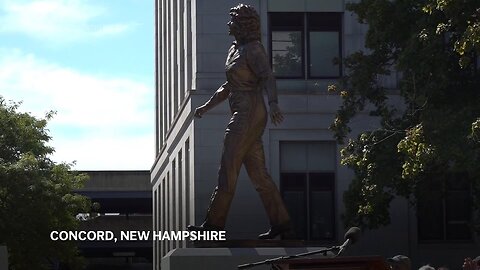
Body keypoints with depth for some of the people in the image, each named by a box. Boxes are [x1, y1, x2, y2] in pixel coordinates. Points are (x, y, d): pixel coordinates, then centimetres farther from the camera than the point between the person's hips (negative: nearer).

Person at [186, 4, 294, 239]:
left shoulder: (253, 50, -9)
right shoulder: (235, 50, 19)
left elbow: (268, 77, -25)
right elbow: (229, 86, 30)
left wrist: (273, 104, -41)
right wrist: (207, 106, 32)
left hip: (249, 115, -10)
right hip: (244, 116, 10)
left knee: (228, 169, -7)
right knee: (258, 174, 6)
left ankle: (213, 224, -4)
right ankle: (282, 225, 6)